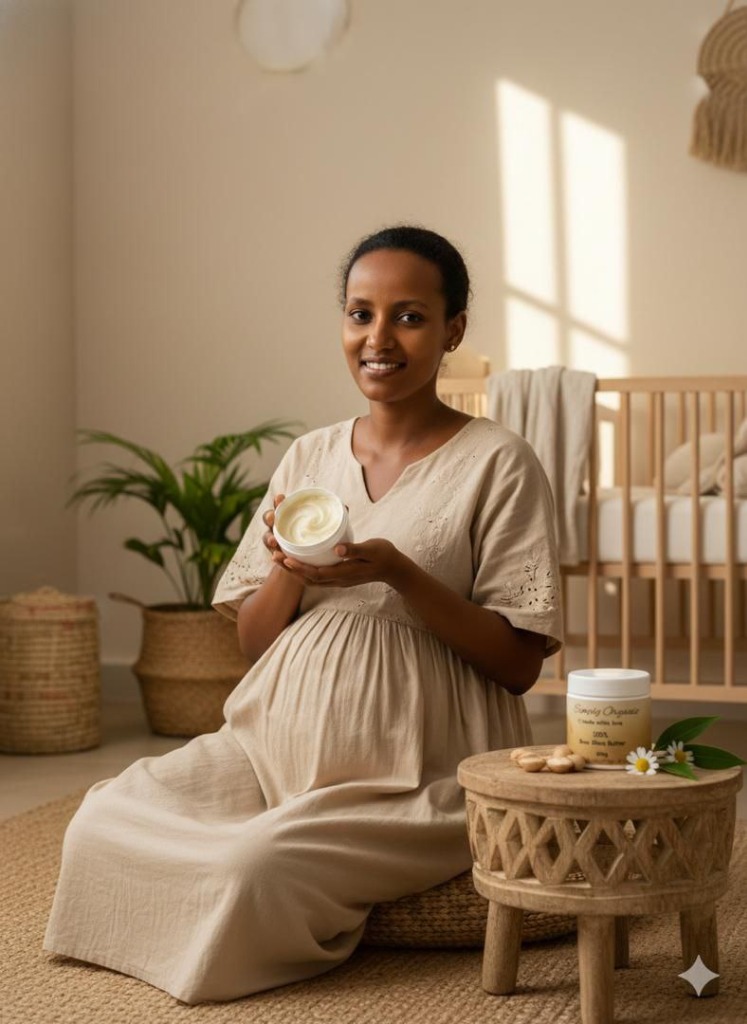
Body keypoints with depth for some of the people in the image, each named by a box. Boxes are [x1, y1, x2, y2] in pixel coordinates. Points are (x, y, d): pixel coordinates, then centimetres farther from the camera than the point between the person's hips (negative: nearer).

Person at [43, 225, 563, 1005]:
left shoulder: (496, 464, -6)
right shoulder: (308, 456, 9)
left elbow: (519, 664, -8)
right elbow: (252, 642, 11)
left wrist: (400, 575, -21)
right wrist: (289, 570, -11)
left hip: (420, 771, -5)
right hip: (285, 737, 6)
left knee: (260, 862, -29)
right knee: (104, 820, -13)